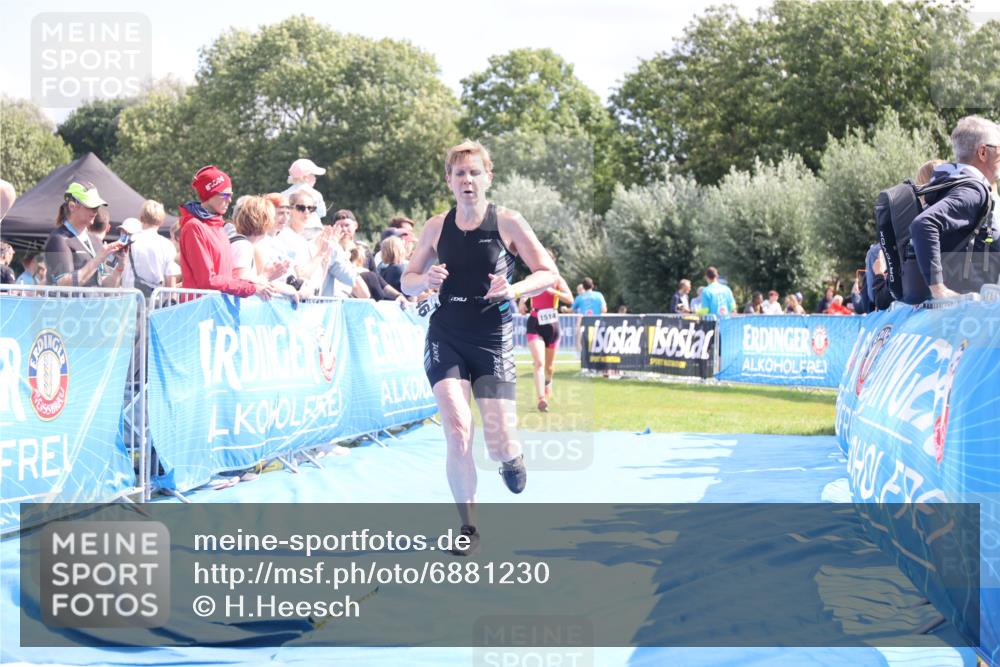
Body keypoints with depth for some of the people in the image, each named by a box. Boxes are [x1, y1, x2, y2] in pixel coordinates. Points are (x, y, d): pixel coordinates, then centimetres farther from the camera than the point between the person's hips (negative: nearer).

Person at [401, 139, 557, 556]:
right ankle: (468, 527, 2)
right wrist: (426, 280, -13)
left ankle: (511, 457, 35)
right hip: (446, 338, 1)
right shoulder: (436, 227, 1)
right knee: (457, 432, -13)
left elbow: (549, 274, -4)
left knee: (499, 443, -5)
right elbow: (407, 280, 10)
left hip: (493, 340, -1)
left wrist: (513, 290, -22)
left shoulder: (507, 223, -6)